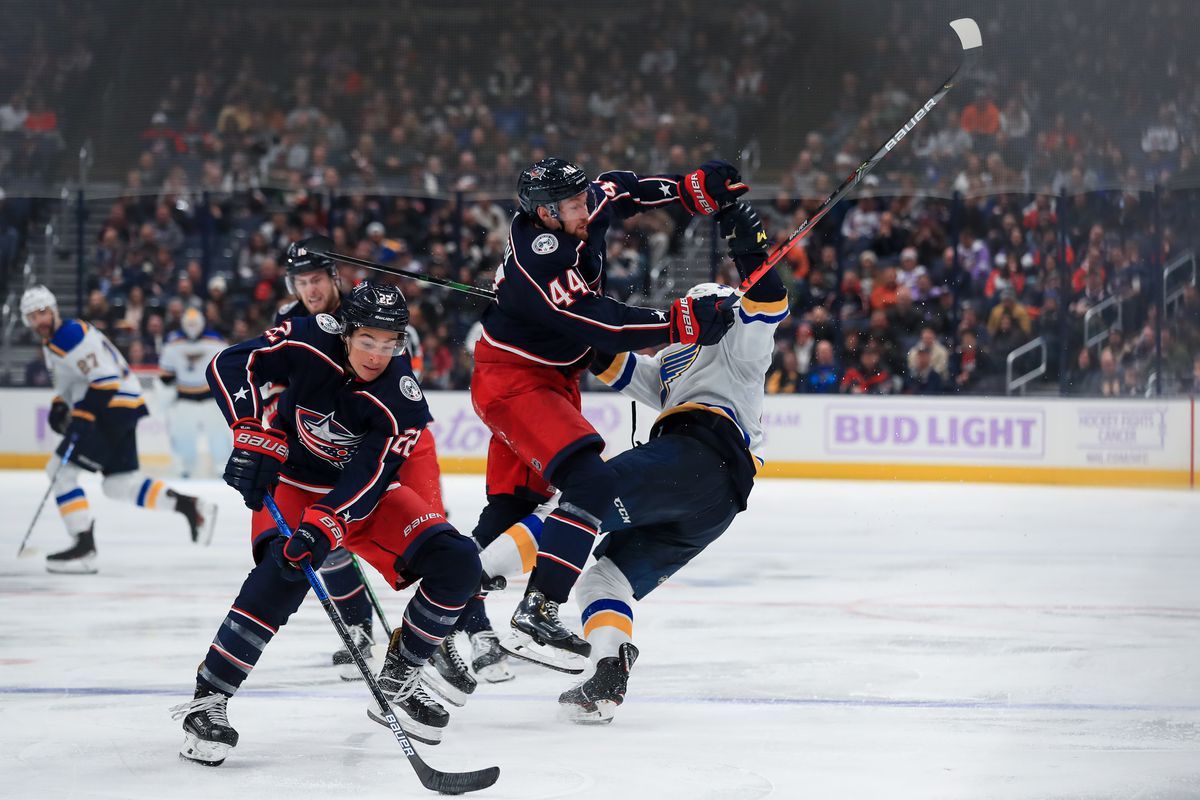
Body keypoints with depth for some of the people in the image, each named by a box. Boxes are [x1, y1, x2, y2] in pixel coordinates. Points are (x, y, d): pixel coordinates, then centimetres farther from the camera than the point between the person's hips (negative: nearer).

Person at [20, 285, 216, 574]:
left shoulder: (72, 335, -16)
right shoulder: (51, 344, 17)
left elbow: (105, 379, -23)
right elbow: (66, 382, 30)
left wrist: (81, 418, -25)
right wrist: (59, 407, 10)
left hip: (116, 406, -11)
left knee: (61, 470, -12)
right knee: (120, 483, 12)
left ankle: (84, 547, -13)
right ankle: (192, 507, 13)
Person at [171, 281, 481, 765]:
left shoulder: (403, 401, -23)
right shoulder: (311, 342, -23)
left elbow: (367, 480, -28)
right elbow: (229, 366, -22)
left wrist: (323, 528, -43)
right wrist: (254, 438, -32)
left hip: (366, 495, 2)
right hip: (292, 483, -2)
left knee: (457, 564, -14)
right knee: (283, 576, -31)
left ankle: (399, 677, 6)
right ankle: (207, 701, -24)